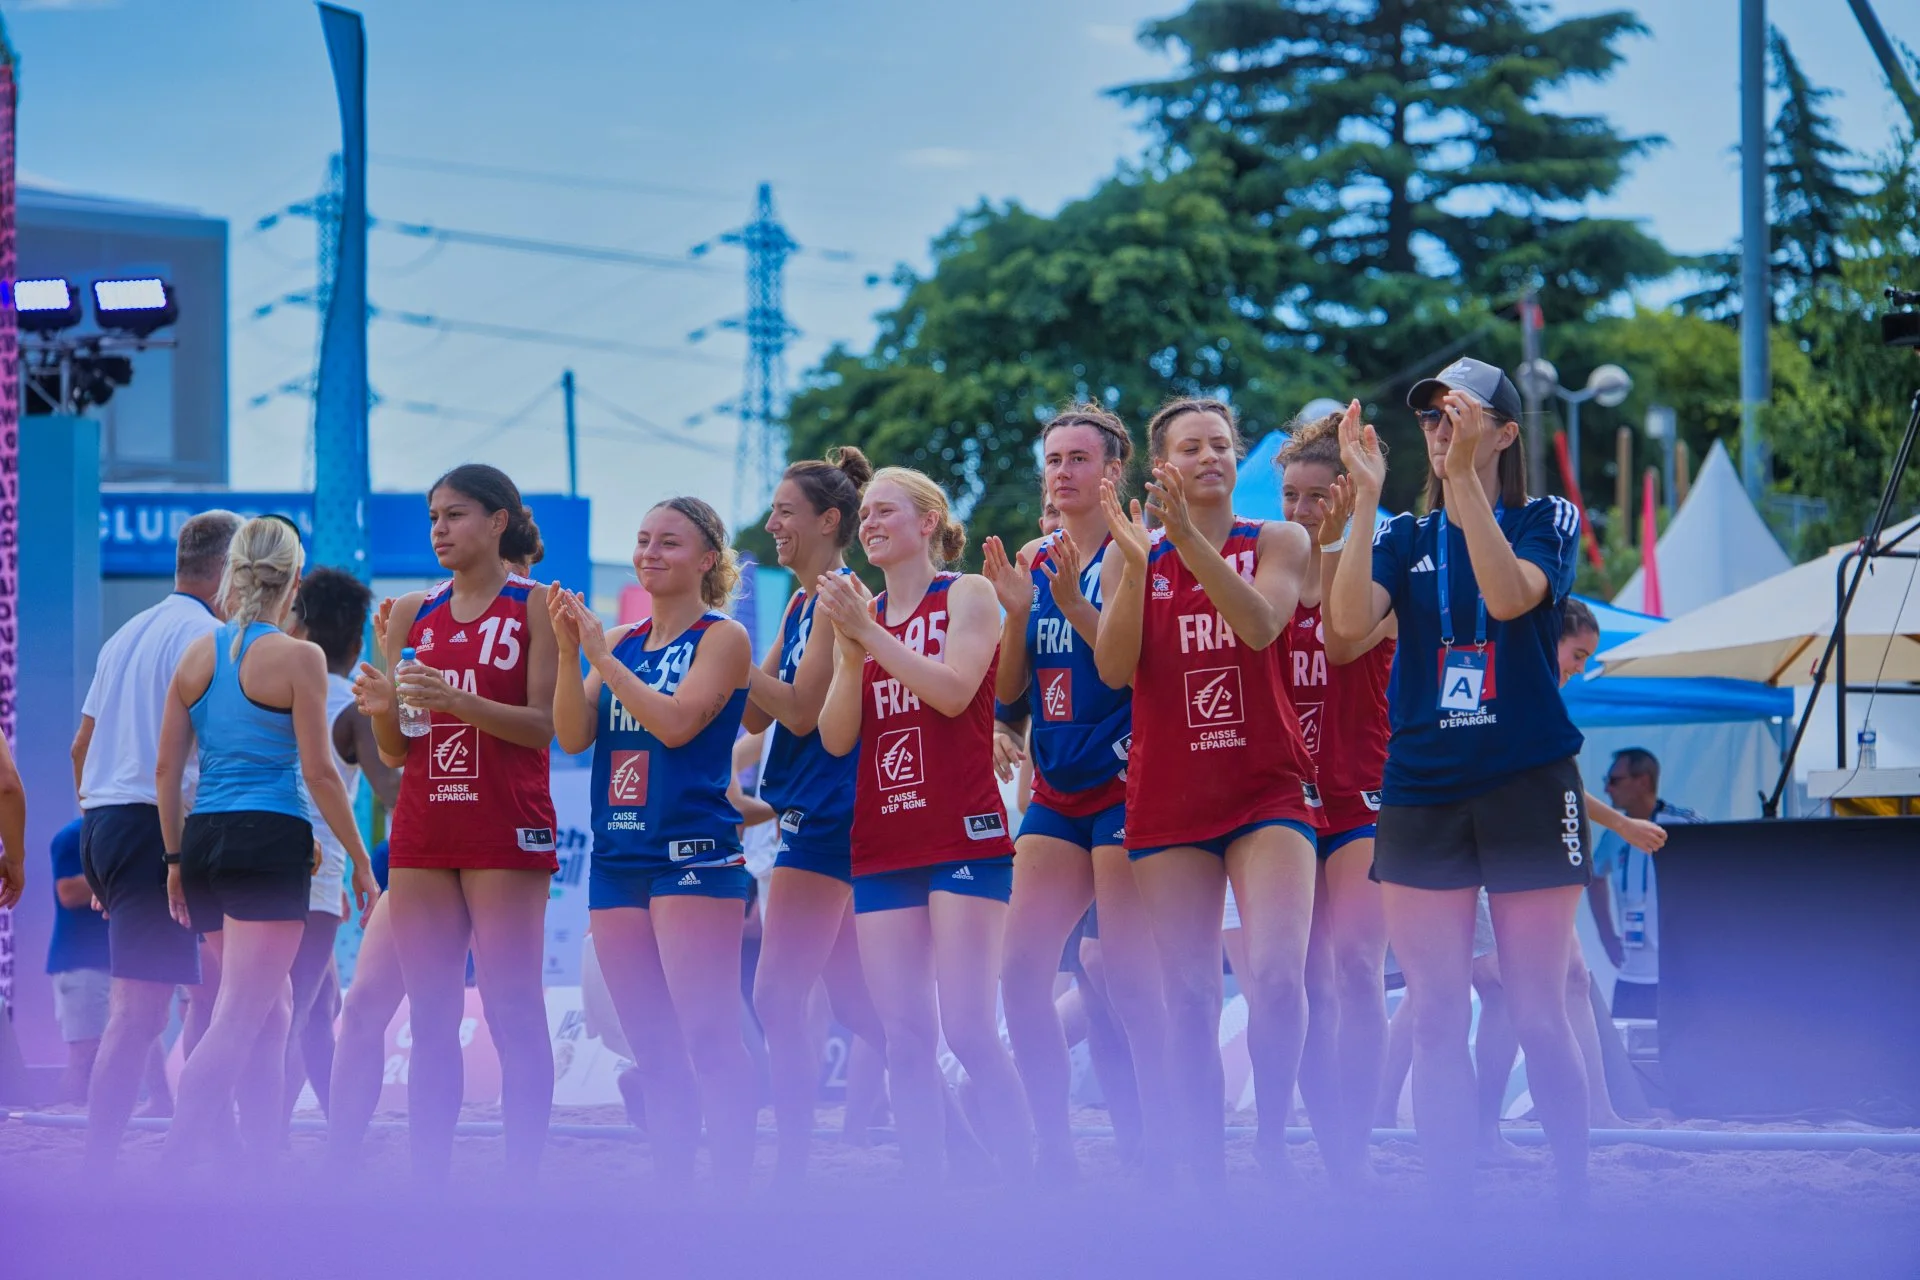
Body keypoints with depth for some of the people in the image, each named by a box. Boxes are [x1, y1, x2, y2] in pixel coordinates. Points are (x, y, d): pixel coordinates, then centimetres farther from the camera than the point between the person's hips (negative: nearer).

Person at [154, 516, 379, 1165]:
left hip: (205, 839, 6)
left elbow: (166, 769, 11)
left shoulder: (197, 654, 10)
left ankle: (265, 1161, 21)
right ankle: (170, 1173, -21)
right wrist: (360, 859, -1)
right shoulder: (298, 657, -6)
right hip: (270, 842, -6)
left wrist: (176, 859, 19)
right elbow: (319, 773, -9)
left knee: (271, 1010, 20)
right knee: (238, 1020, -9)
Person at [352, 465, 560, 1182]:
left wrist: (455, 700, -20)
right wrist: (383, 711, -9)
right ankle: (428, 1184, 4)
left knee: (513, 1011, -7)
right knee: (430, 1018, 3)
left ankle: (523, 1184, -6)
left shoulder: (534, 606, 0)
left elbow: (544, 724, -8)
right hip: (424, 828, 5)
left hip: (506, 829, -5)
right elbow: (396, 753, 14)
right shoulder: (414, 614, 13)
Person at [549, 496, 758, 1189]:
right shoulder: (620, 642, 15)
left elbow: (676, 720, -15)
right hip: (618, 856, 7)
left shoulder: (722, 638, -2)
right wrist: (568, 651, -6)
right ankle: (671, 1195, 11)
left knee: (709, 1036, -14)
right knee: (652, 1048, 7)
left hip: (694, 852, -7)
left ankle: (734, 1193, -15)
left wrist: (602, 655, -12)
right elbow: (573, 736, 7)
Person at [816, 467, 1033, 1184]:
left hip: (963, 836, -6)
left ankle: (1023, 1190, -11)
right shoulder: (859, 613, 15)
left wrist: (870, 632, -15)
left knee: (968, 1029, -14)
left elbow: (954, 690, -15)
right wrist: (850, 650, -7)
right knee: (905, 1040, 2)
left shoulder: (967, 596, 2)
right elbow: (836, 737, 7)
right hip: (882, 845, 6)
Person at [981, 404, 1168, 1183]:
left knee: (1129, 979, -10)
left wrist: (1072, 602, -25)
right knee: (1021, 973, -1)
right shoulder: (1034, 562, 12)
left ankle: (1163, 1153, -3)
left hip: (1122, 784, -7)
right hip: (1056, 791, 7)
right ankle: (1055, 1155, 5)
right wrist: (1016, 611, -6)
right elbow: (1007, 689, 10)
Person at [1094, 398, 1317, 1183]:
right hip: (1170, 795, 2)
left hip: (1267, 787, -2)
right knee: (1189, 994, 0)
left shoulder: (1280, 543, 4)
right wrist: (1137, 561, -17)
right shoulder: (1135, 557, 8)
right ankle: (1206, 1170, 5)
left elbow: (1261, 624, -15)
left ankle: (1274, 1142, -3)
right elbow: (1113, 668, -5)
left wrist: (1190, 538, -25)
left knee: (1277, 973, -19)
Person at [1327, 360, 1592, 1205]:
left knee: (1538, 1014, -1)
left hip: (1527, 786, -3)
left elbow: (1509, 595, -20)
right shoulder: (1406, 539, 10)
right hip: (1422, 792, 3)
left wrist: (1465, 478, -24)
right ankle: (1449, 1208, 2)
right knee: (1437, 1021, -1)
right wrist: (1365, 500, -14)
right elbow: (1350, 621, -9)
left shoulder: (1548, 521, 2)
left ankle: (1574, 1197, 10)